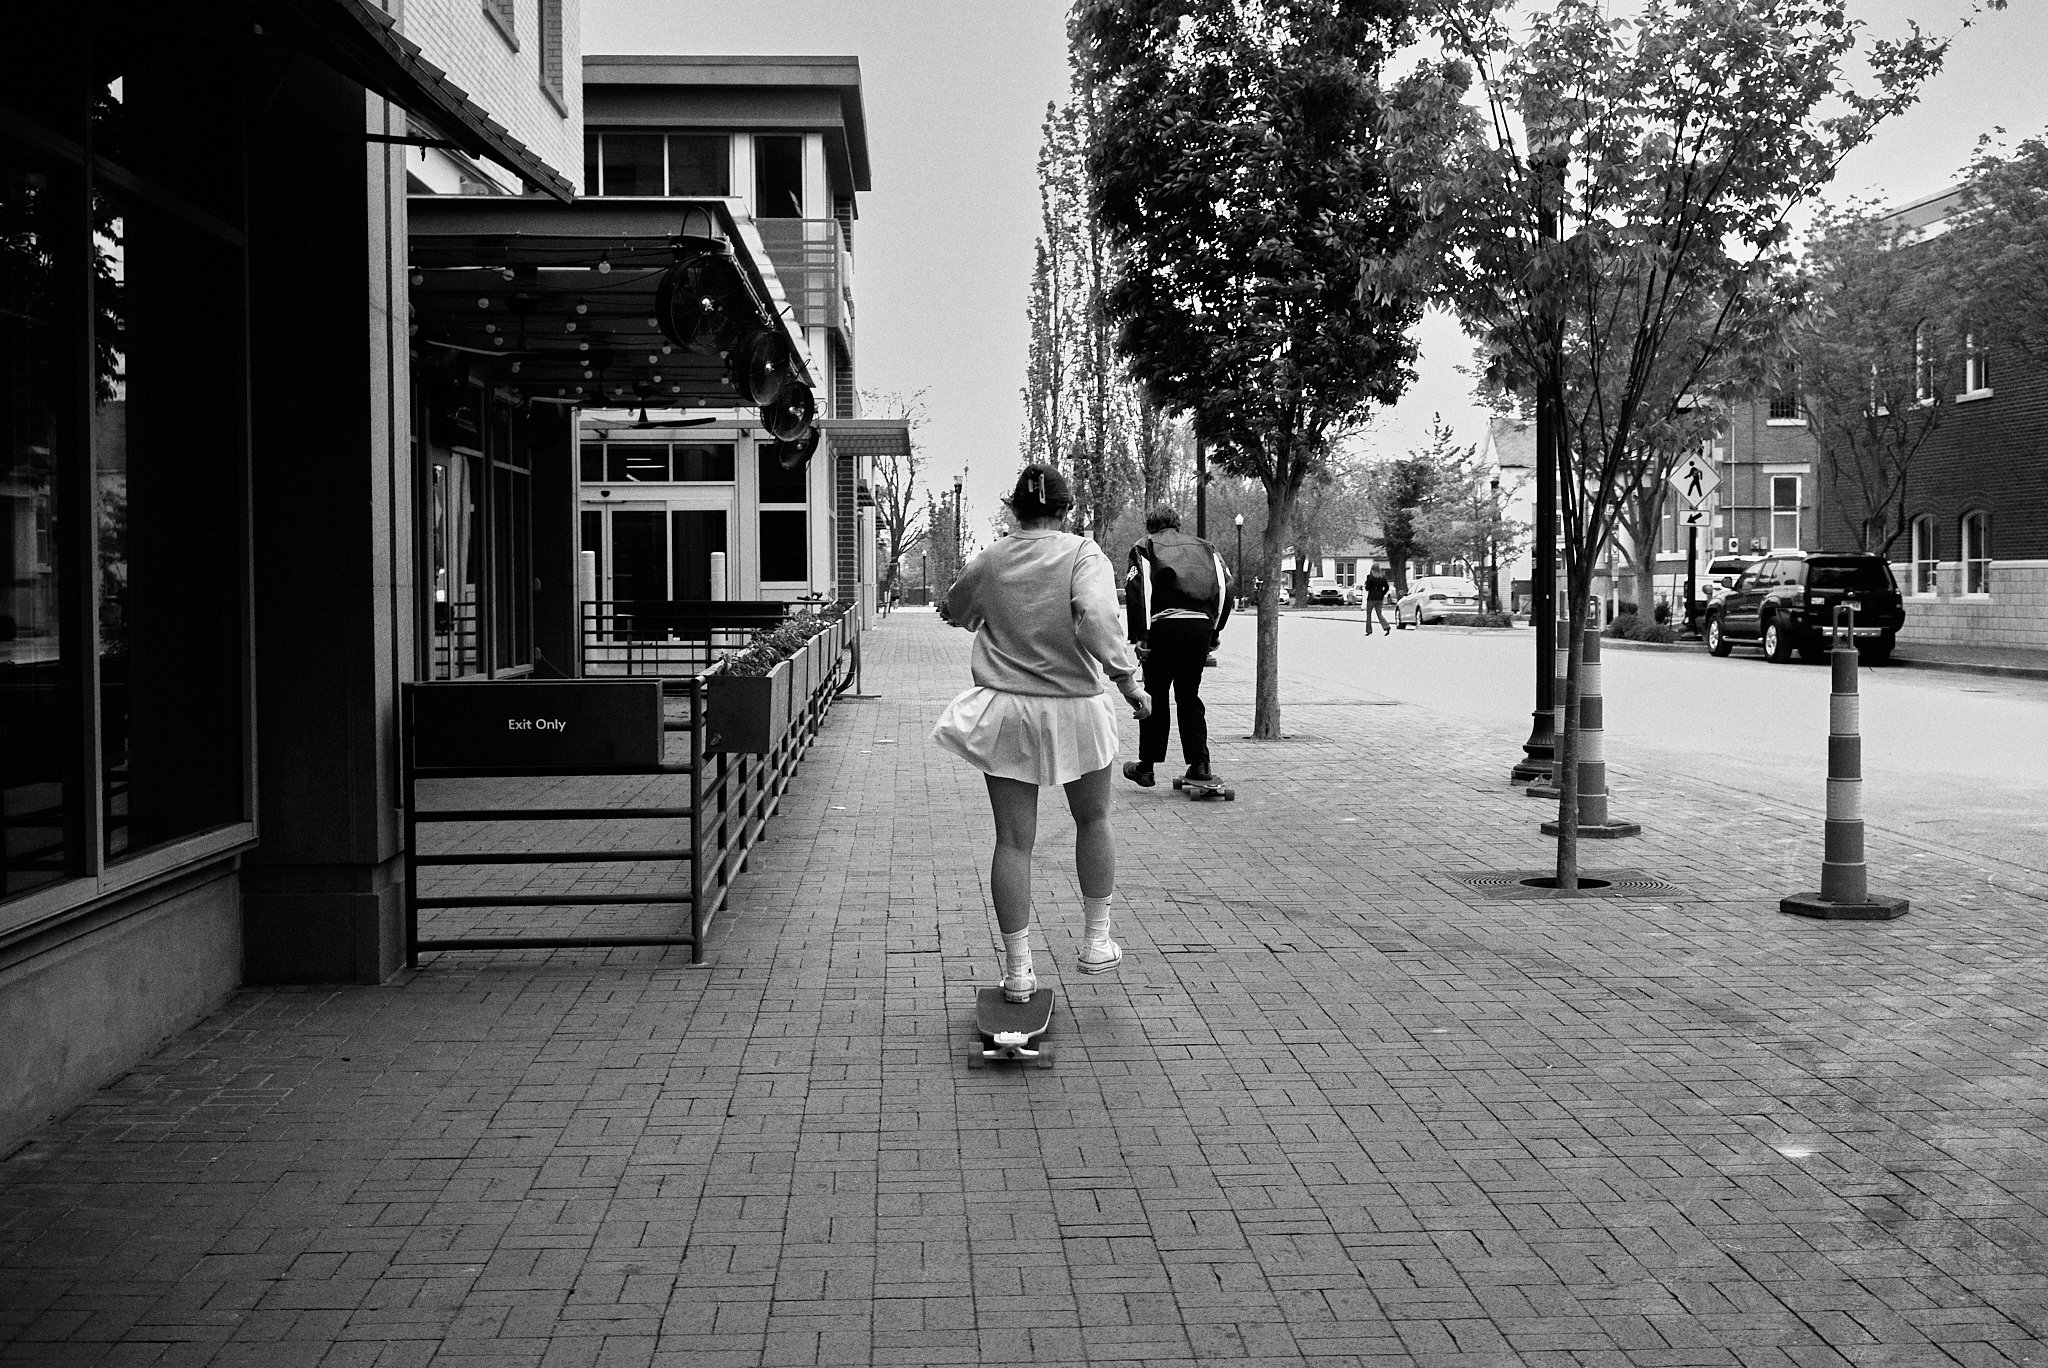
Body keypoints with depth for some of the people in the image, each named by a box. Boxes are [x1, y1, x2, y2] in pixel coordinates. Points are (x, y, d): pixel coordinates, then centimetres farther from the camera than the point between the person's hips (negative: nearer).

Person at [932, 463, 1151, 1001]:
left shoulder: (989, 561, 2)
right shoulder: (1083, 554, -8)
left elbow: (953, 610, 20)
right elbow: (1095, 618, -26)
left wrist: (950, 610, 40)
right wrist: (1126, 677, -20)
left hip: (1005, 710, 2)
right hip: (1074, 708, -2)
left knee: (1013, 840, 5)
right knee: (1093, 819, 21)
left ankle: (1018, 968, 7)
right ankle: (1096, 941, 26)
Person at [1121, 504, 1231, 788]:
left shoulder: (1145, 547, 9)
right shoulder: (1204, 547, 20)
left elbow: (1137, 590, -7)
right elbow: (1225, 586, 10)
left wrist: (1139, 635, -8)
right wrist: (1216, 632, 11)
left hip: (1165, 626, -3)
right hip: (1201, 626, 3)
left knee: (1155, 698, 6)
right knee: (1190, 696, 15)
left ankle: (1146, 768, 10)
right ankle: (1199, 764, 10)